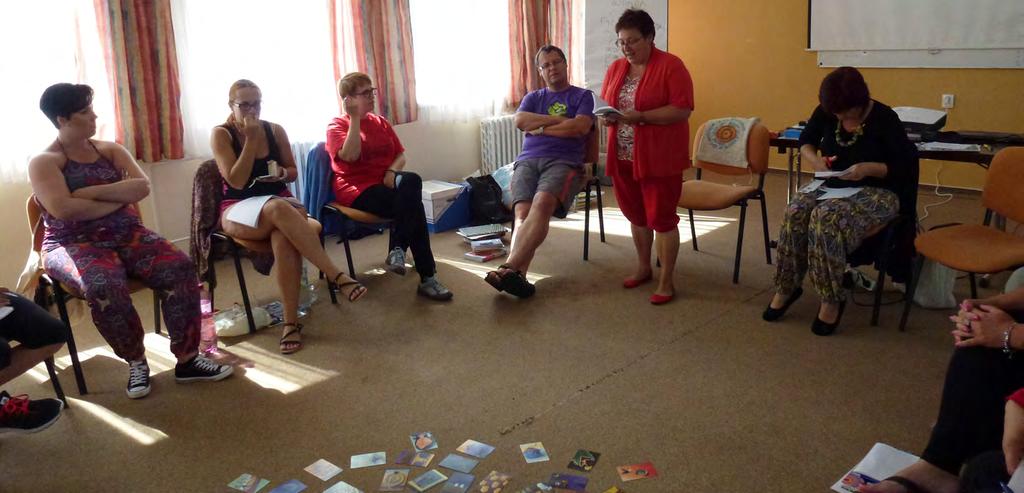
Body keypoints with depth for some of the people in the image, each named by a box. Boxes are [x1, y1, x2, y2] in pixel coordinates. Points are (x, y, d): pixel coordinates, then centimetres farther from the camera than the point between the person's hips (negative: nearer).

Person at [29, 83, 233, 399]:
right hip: (74, 244, -4)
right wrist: (119, 198, -9)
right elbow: (62, 208, -18)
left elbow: (142, 187, -3)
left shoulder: (110, 150, 14)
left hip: (127, 235, 4)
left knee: (179, 268, -24)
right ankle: (136, 360, -13)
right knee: (105, 287, -38)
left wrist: (90, 192, -12)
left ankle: (187, 359, -16)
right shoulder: (44, 162, 0)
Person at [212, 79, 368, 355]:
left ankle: (291, 321, -36)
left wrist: (282, 172, -8)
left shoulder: (275, 130, 7)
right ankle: (336, 276, -40)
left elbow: (293, 173, 16)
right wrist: (251, 139, -13)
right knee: (278, 209, -39)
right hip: (238, 211, -2)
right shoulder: (221, 134, -2)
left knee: (284, 236, -36)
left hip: (280, 203, 3)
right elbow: (237, 181, -12)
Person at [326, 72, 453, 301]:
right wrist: (355, 118, -14)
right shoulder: (337, 125, 2)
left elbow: (400, 155, 14)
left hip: (386, 183, 5)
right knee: (412, 204, -31)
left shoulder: (380, 122, 18)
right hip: (358, 190, -5)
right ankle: (426, 277, -26)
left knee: (411, 180, -33)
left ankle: (398, 250, -27)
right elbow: (350, 155, -18)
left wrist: (392, 171, -9)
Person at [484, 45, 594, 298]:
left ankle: (509, 268, -47)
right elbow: (520, 121, 6)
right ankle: (518, 276, -41)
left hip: (563, 162, -3)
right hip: (528, 161, 3)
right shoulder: (533, 97, 28)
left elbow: (580, 127, -3)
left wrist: (540, 127, 4)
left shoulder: (582, 96, 17)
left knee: (542, 204, -34)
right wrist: (559, 119, 2)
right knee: (523, 213, -26)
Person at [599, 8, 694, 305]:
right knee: (636, 215, 16)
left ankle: (666, 282, 9)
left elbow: (682, 110, -16)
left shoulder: (671, 66, -9)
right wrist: (606, 116, -8)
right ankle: (643, 267, 34)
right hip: (623, 158, 6)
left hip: (659, 158, -6)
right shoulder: (615, 68, 10)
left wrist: (639, 116, -23)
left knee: (661, 217, 0)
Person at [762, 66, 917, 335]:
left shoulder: (884, 119, -13)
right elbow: (806, 140, 17)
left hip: (875, 192, -5)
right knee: (796, 212, -27)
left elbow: (908, 166, -11)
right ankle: (786, 287, -12)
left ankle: (832, 298, -21)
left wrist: (869, 168, -27)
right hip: (832, 185, 5)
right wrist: (814, 160, -6)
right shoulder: (825, 113, -1)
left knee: (826, 217, -34)